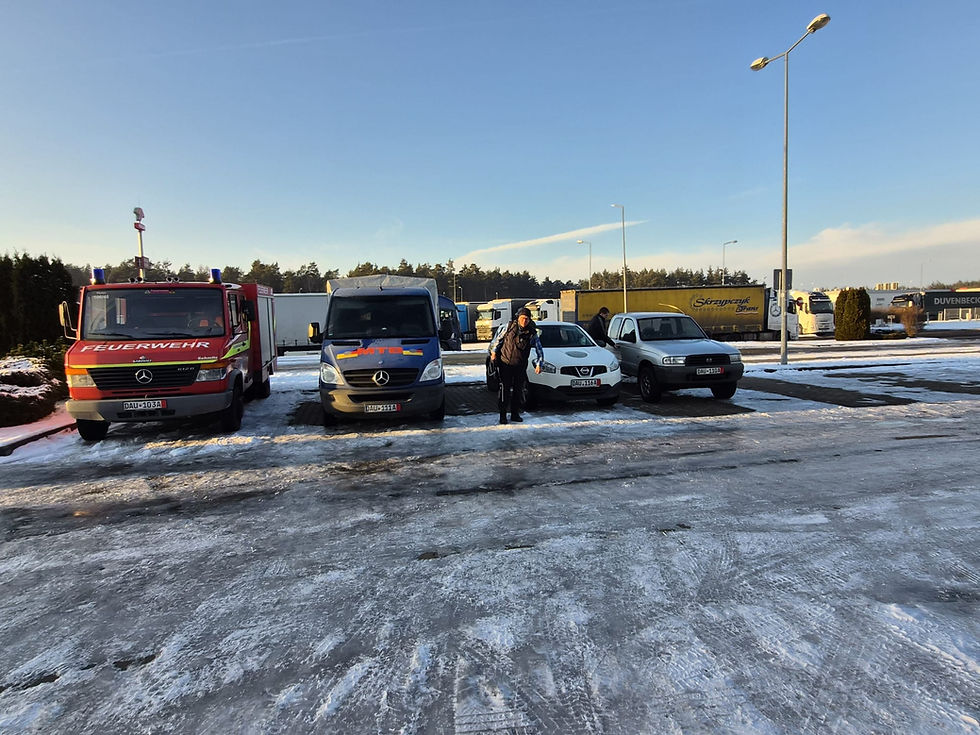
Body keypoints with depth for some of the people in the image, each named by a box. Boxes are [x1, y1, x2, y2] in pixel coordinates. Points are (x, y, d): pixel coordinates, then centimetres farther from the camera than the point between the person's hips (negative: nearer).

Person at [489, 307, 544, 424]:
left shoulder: (532, 334, -3)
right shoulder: (509, 327, -3)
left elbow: (539, 350, -1)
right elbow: (498, 339, 9)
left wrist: (538, 364, -12)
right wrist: (494, 352, 6)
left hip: (520, 367, 2)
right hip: (505, 364, -2)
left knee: (518, 390, 8)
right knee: (504, 389, -5)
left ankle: (515, 414, 20)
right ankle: (502, 415, 2)